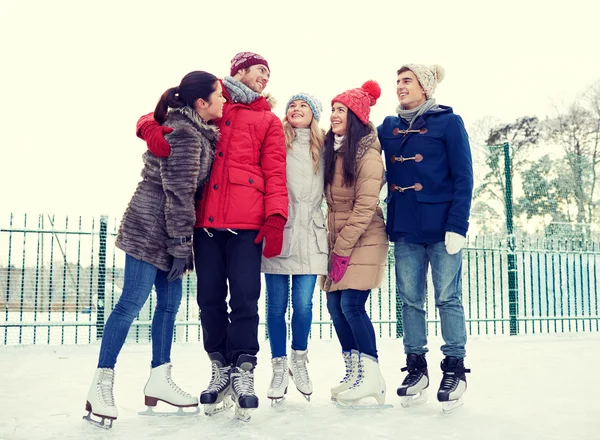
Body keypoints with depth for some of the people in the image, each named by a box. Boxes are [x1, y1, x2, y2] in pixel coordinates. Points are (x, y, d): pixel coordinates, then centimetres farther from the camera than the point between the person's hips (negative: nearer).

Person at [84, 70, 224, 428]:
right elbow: (178, 193, -20)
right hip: (151, 228, -10)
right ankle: (101, 387, 2)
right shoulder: (185, 135, -18)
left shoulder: (196, 130, 13)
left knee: (170, 301, 11)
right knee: (132, 302, -6)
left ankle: (159, 380, 21)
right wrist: (181, 245, -17)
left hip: (167, 230, 10)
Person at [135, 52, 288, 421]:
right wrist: (152, 128, -6)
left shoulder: (268, 120, 16)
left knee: (244, 298, -6)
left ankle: (243, 372, 7)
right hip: (206, 219, 2)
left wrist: (276, 218, -8)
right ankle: (221, 369, 17)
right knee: (210, 298, 4)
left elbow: (275, 172, 7)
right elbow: (153, 120, 20)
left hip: (246, 223, -1)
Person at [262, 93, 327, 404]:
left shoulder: (322, 148, 13)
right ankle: (279, 369, 18)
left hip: (309, 235, 2)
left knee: (303, 304, -1)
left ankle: (299, 362, 22)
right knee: (277, 305, 3)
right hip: (278, 231, -1)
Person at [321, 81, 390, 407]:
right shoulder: (331, 149, 9)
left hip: (363, 240, -7)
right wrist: (333, 244, 2)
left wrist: (343, 249, -16)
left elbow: (365, 207, -16)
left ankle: (372, 376, 2)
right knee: (335, 305, 5)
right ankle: (354, 372, 16)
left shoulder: (367, 153, -13)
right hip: (337, 239, 7)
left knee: (351, 305, -11)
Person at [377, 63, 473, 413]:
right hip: (404, 228, 4)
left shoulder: (448, 122, 0)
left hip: (441, 227, -4)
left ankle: (455, 368, 12)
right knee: (410, 299, 7)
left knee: (448, 298, 0)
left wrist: (457, 225, -12)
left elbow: (463, 177, -5)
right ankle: (416, 367, 18)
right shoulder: (389, 127, 14)